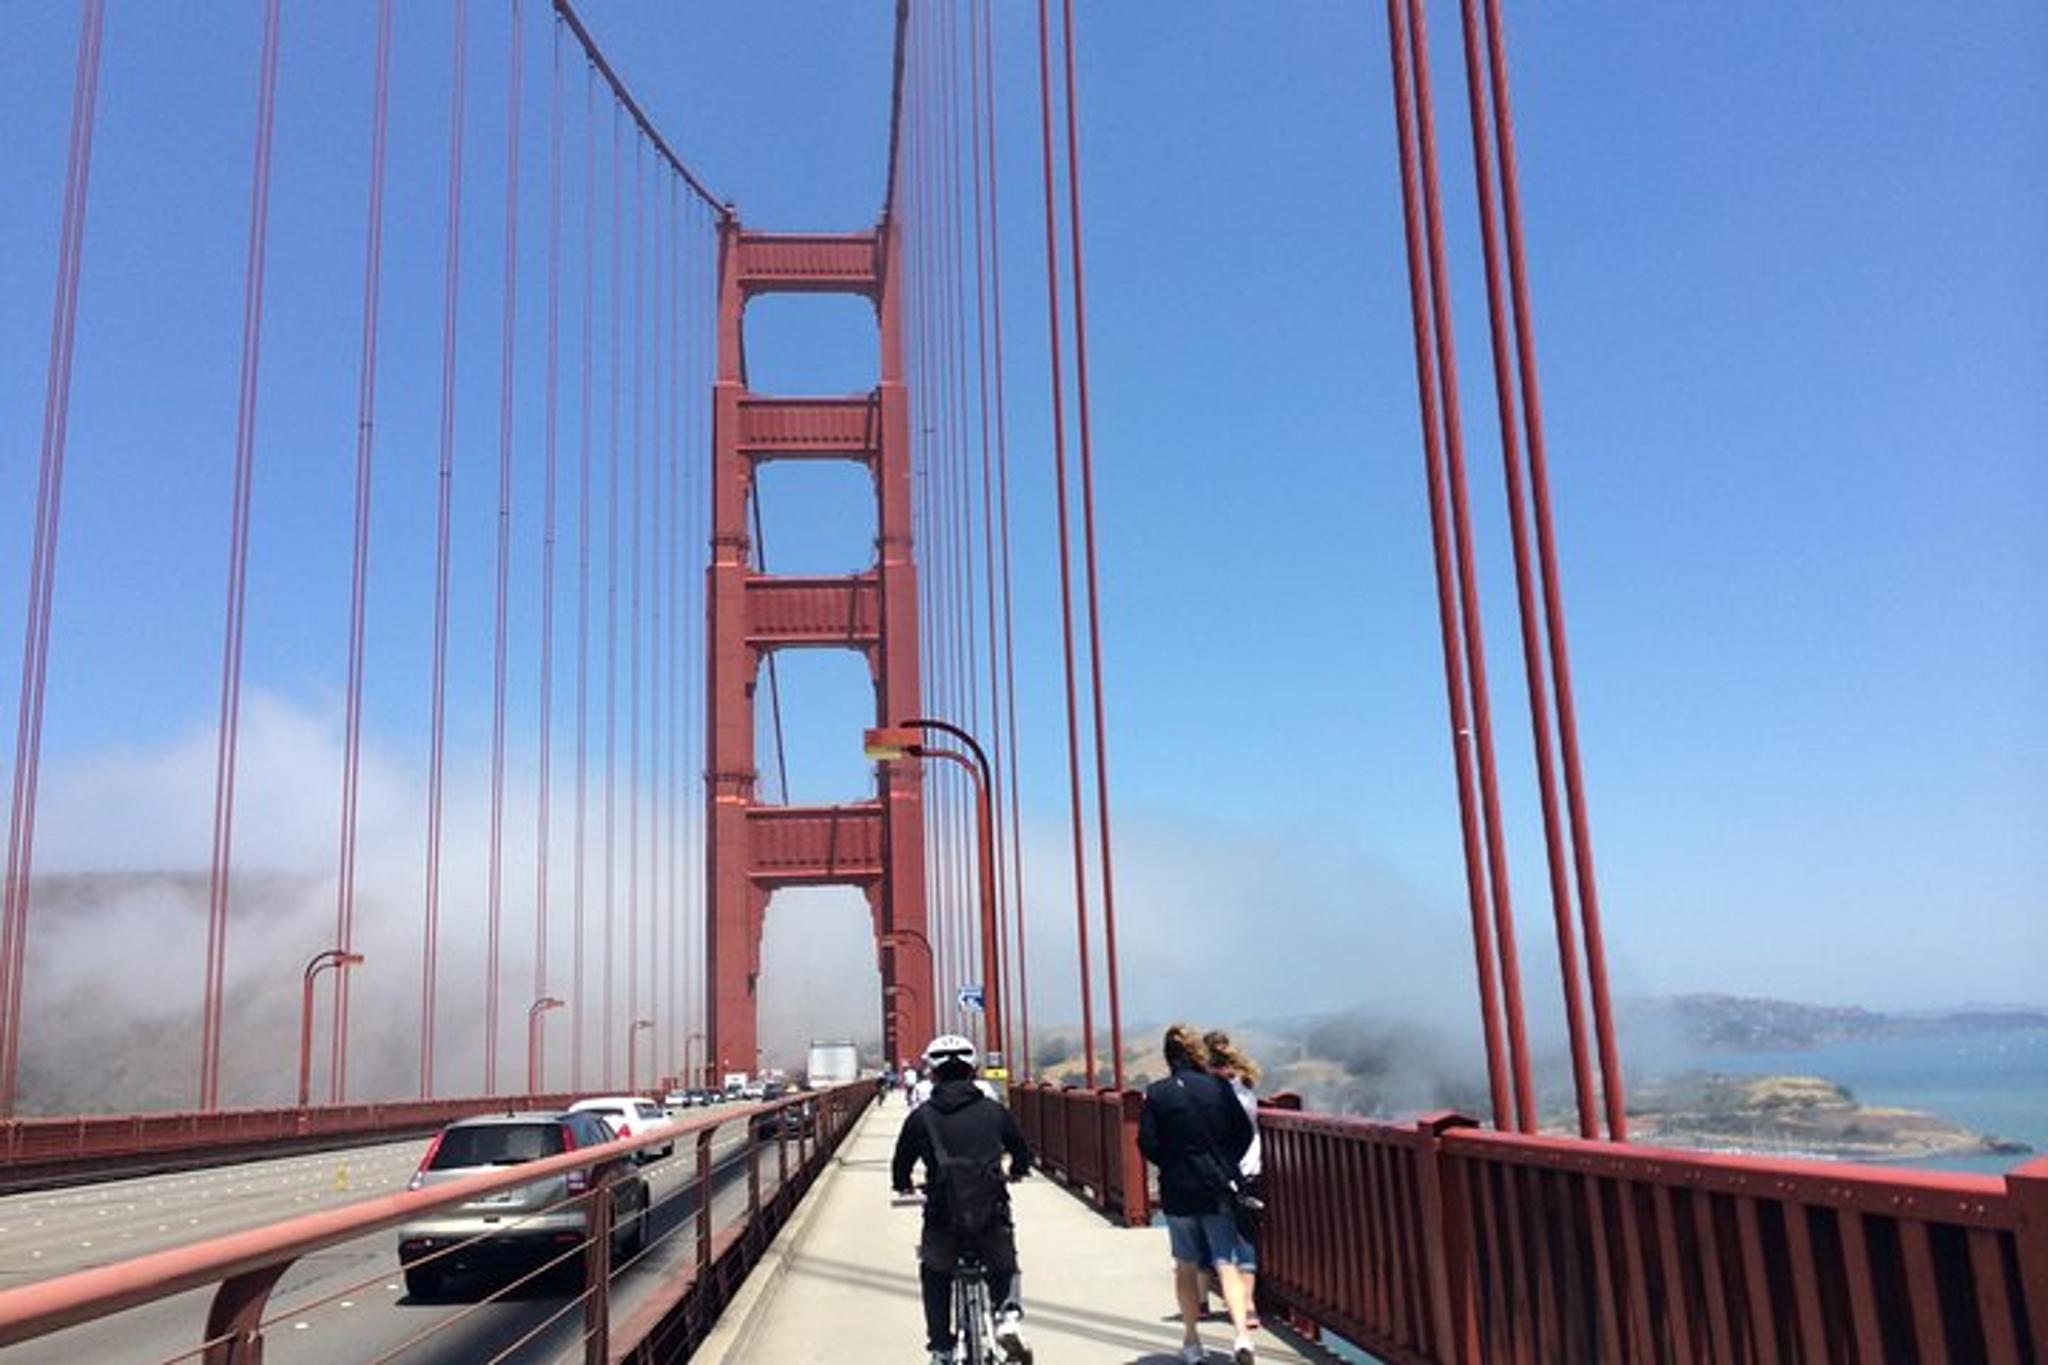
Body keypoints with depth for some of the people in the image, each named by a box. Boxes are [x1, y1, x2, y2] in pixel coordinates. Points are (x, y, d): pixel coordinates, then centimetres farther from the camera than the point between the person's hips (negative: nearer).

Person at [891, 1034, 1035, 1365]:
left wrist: (903, 1186, 34)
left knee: (935, 1275, 28)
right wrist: (1015, 1173, 42)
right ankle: (1008, 1314, 0)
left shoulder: (921, 1117, 3)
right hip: (993, 1219, 1)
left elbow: (901, 1166, 11)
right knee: (1004, 1268, 28)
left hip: (942, 1220, 0)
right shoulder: (993, 1111, 8)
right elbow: (1022, 1154, 19)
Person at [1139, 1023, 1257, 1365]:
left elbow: (1147, 1143, -8)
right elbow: (1244, 1132, -1)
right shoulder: (1219, 1087, -3)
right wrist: (1225, 1165, 11)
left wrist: (1171, 1164, 9)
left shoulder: (1156, 1094, -7)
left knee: (1186, 1267, 15)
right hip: (1219, 1189, 0)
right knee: (1226, 1264, 2)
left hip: (1178, 1191, 0)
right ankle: (1242, 1334, -16)